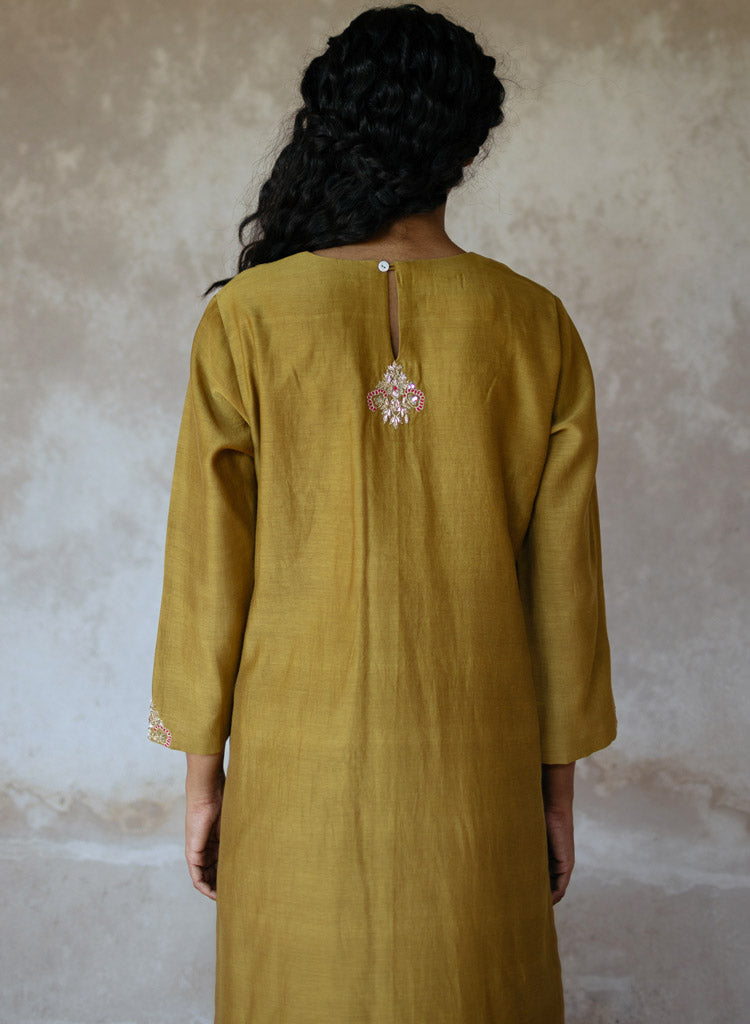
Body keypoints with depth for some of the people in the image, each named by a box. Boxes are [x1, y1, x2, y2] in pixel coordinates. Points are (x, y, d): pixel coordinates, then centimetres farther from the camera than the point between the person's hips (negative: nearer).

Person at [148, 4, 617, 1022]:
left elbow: (210, 568, -7)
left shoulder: (248, 318, -10)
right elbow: (561, 584, -2)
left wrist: (203, 775, 5)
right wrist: (558, 786, 9)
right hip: (476, 770, 1)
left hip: (299, 765, -1)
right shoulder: (536, 327, -6)